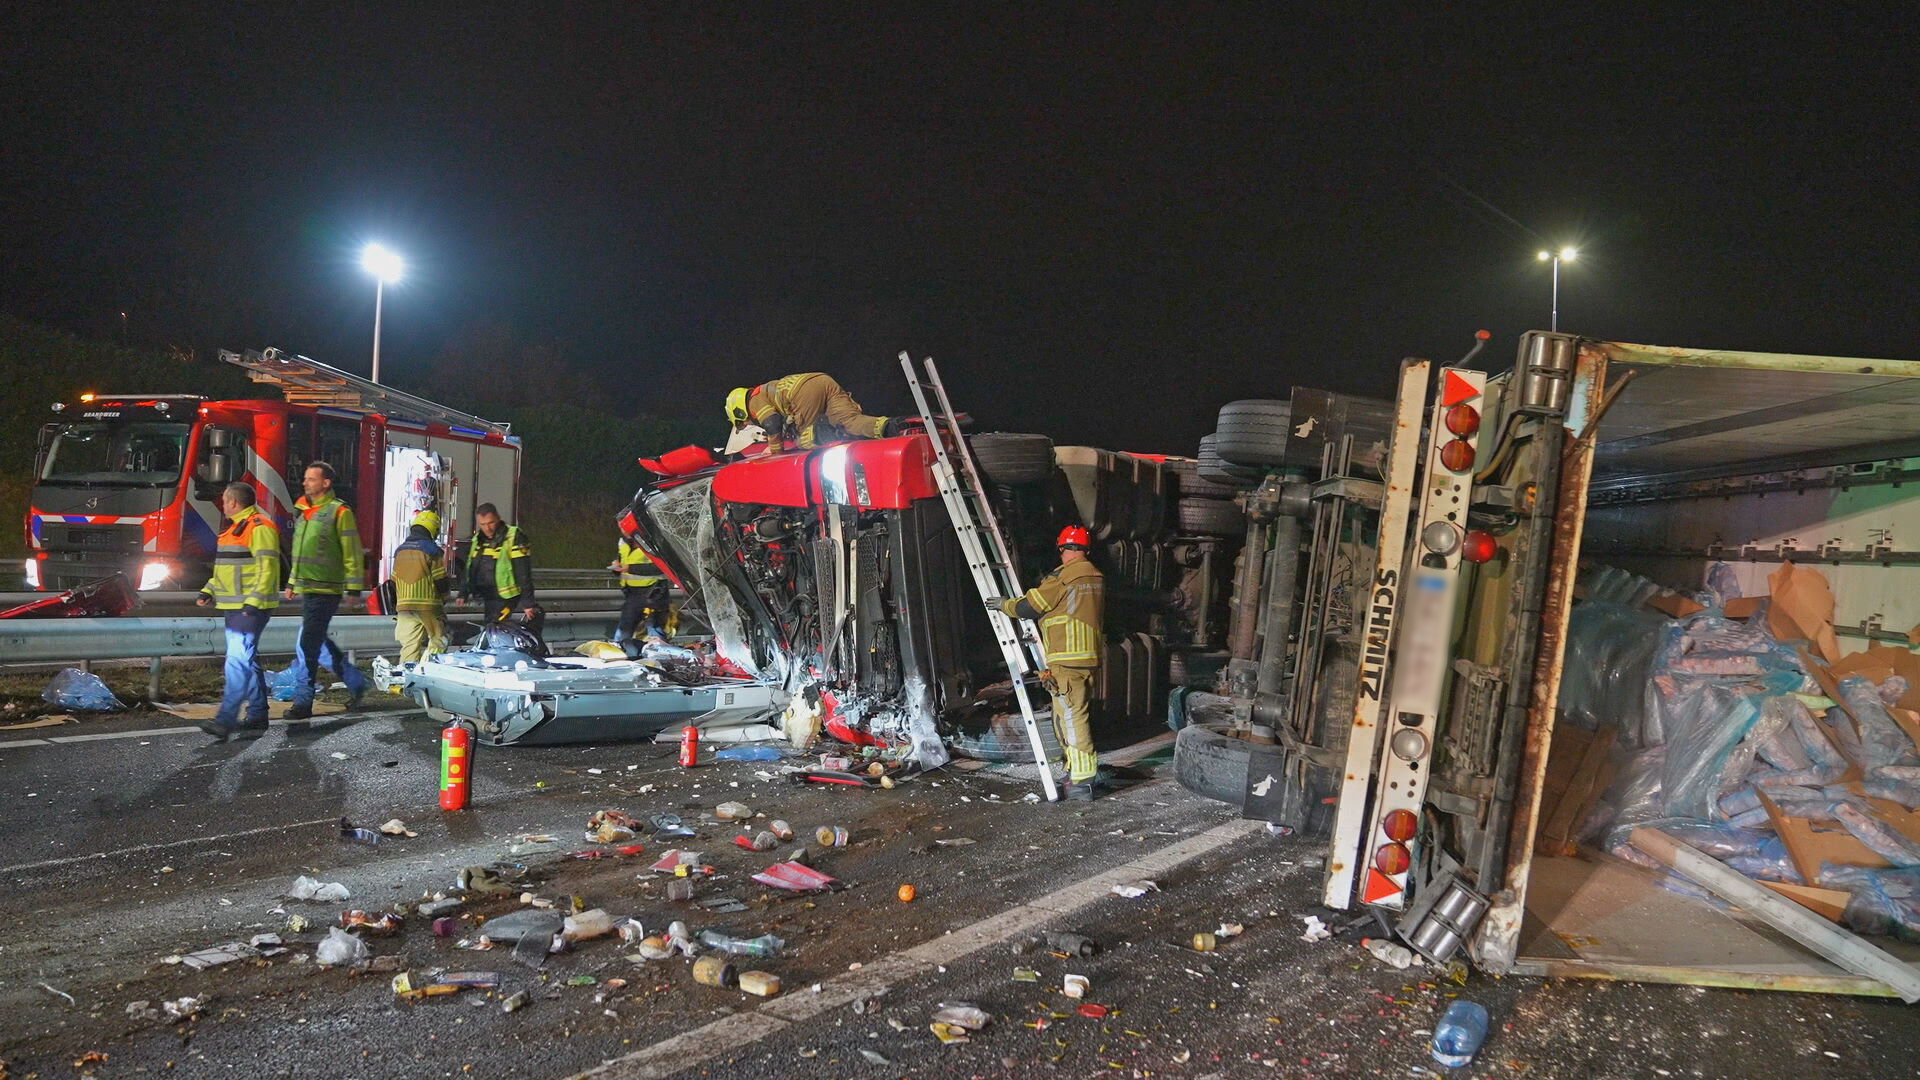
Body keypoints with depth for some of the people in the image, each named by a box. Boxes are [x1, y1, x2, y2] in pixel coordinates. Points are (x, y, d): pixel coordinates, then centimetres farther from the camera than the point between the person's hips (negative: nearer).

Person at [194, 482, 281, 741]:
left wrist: (254, 602, -25)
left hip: (251, 608, -11)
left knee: (239, 660, -16)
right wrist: (209, 591, 15)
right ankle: (257, 717, 20)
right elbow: (226, 568, 28)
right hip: (236, 607, 11)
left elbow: (268, 569, -19)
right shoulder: (234, 528, 20)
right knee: (247, 662, 13)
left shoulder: (259, 528, -13)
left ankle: (225, 721, -21)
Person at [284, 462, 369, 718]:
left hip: (325, 591, -9)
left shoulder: (339, 512, -10)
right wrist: (292, 582, 24)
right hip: (306, 589, 9)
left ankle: (303, 703, -1)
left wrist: (354, 590, -12)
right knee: (319, 642, 15)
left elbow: (352, 554, -10)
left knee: (307, 647, -8)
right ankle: (356, 682, 28)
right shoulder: (303, 511, 15)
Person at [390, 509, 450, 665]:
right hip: (428, 605, -6)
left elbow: (394, 581, 17)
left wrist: (395, 608, 24)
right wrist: (444, 599, 11)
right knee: (438, 640, 3)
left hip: (403, 605, 6)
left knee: (409, 643, 8)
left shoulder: (400, 550, 13)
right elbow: (441, 579, -7)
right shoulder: (431, 549, -7)